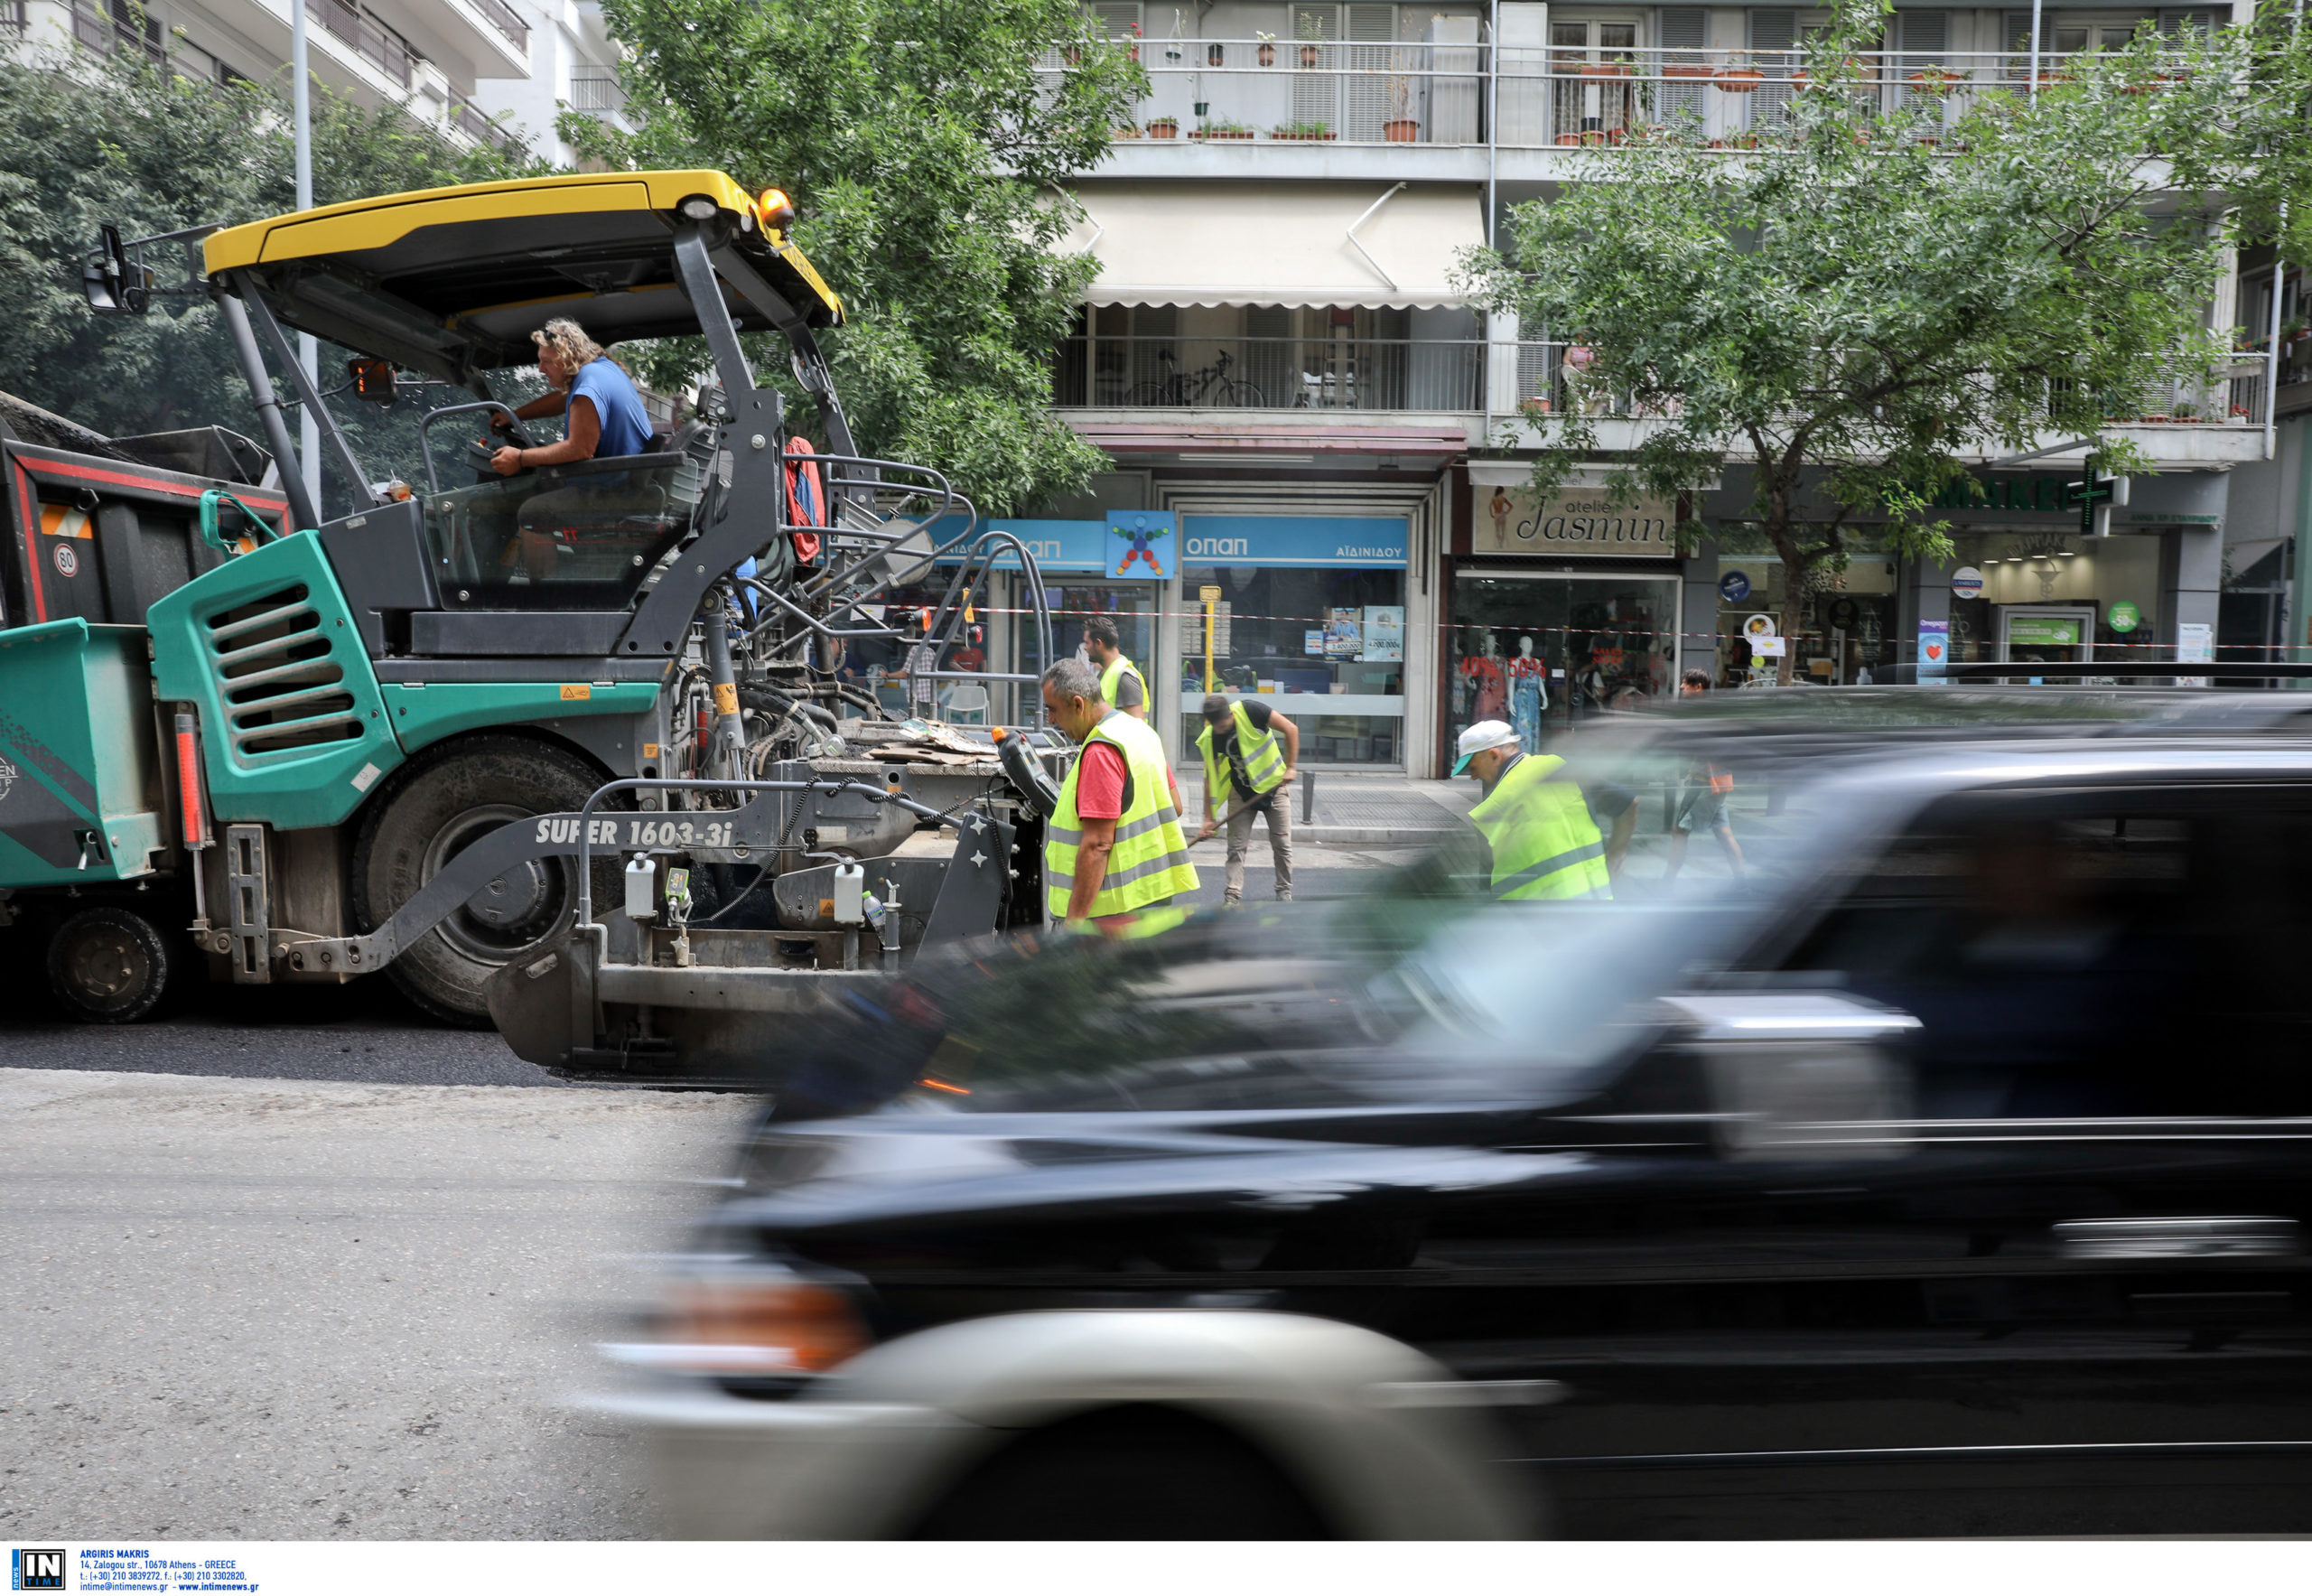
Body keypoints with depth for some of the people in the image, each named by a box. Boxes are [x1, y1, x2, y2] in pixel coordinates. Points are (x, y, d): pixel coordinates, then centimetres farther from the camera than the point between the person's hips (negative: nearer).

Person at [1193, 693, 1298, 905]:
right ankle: (1233, 896, -2)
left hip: (1274, 786, -2)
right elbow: (1210, 778, -7)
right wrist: (1209, 818, -9)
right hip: (1241, 792, 2)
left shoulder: (1250, 712, -23)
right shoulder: (1209, 739, -14)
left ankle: (1284, 891, 19)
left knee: (1282, 844, 3)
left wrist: (1290, 767, -18)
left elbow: (1291, 729, -16)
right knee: (1236, 846, -5)